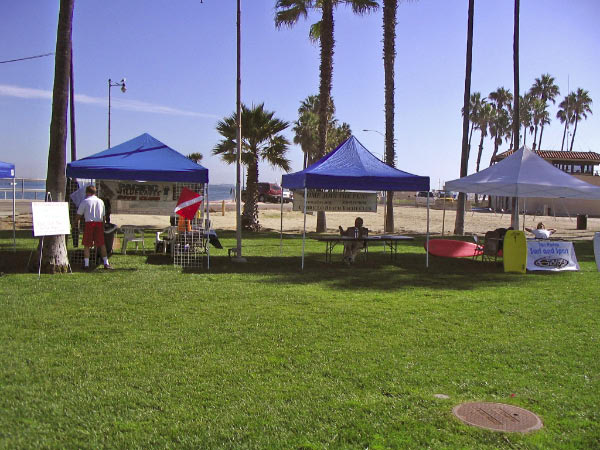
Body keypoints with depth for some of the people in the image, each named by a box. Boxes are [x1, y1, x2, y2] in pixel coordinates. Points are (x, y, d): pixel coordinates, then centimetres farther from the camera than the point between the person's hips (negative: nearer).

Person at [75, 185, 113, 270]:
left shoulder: (85, 201, 2)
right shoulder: (101, 201, 14)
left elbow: (79, 215, 4)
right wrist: (103, 227, 23)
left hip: (89, 223, -3)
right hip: (99, 223, 3)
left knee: (86, 245, 4)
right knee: (102, 244, 7)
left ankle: (86, 264, 0)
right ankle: (106, 263, 5)